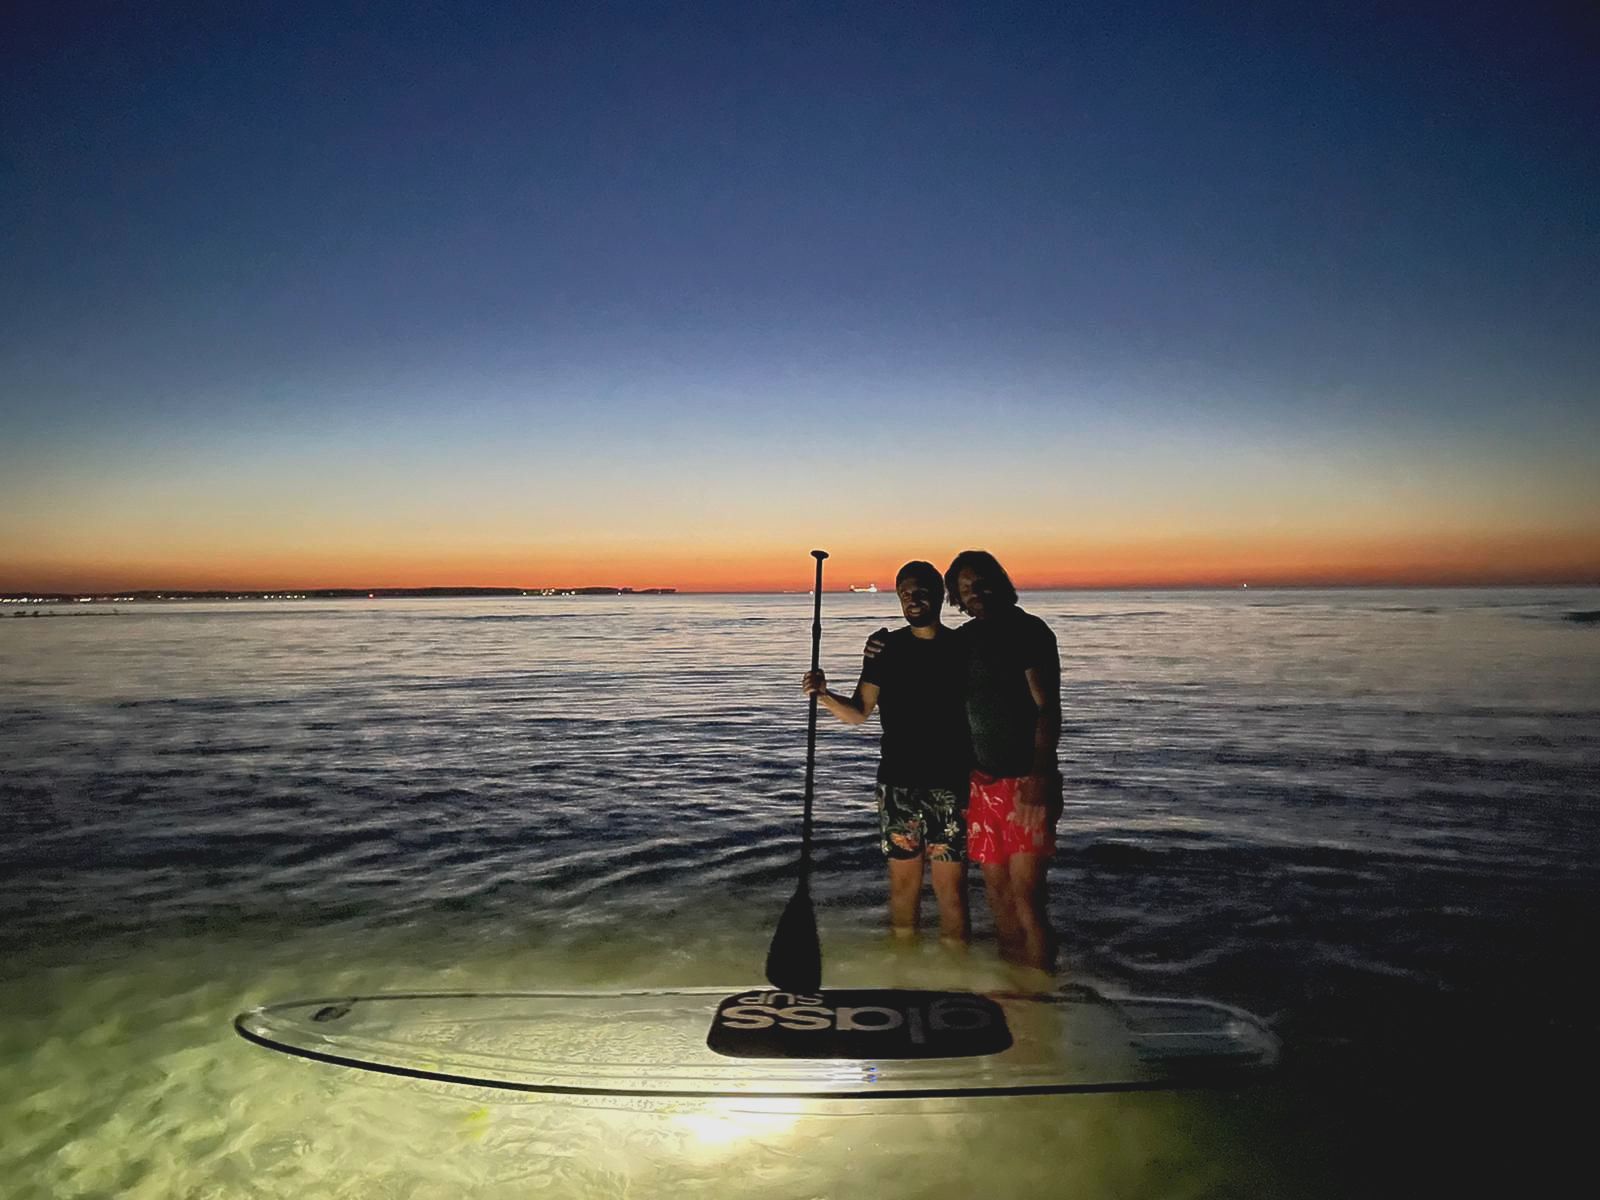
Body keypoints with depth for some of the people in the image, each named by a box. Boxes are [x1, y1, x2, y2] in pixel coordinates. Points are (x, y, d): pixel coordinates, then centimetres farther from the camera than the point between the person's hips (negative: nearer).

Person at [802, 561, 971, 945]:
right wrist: (824, 695, -18)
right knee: (903, 881, 8)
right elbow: (859, 712, 2)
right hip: (898, 783, 2)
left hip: (950, 784, -1)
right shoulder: (886, 647, 5)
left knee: (951, 886, -2)